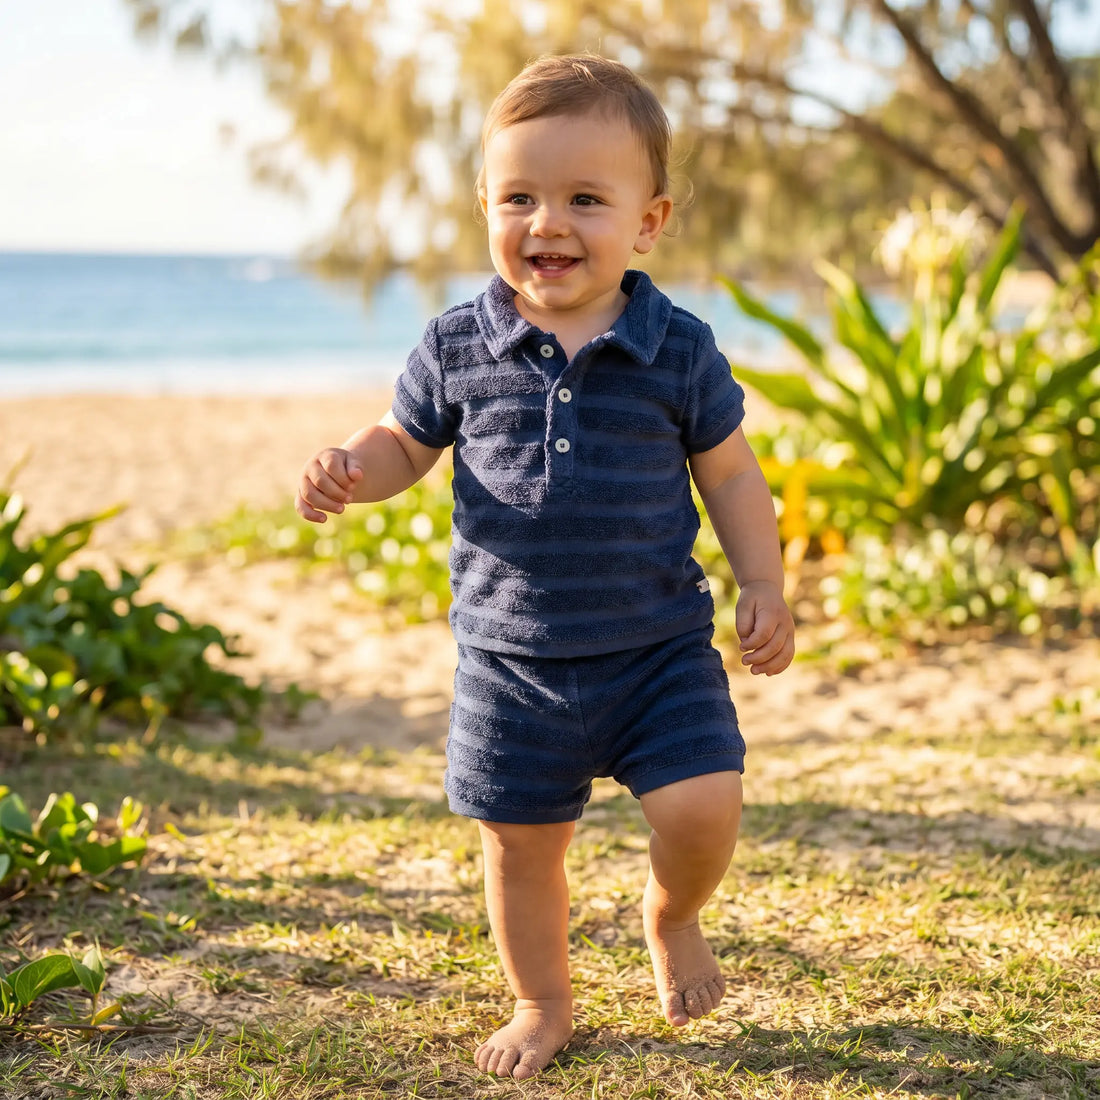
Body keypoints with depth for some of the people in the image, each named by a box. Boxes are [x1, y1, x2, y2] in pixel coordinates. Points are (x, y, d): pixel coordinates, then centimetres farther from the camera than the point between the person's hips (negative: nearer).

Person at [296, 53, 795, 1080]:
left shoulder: (678, 351, -6)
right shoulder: (457, 347, -5)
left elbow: (729, 473, 5)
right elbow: (405, 443, 8)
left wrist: (763, 587, -1)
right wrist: (348, 470, -13)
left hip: (658, 643, -1)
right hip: (511, 657, 1)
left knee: (702, 807, -12)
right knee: (519, 839, 9)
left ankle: (670, 916, 24)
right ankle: (542, 1005, 34)